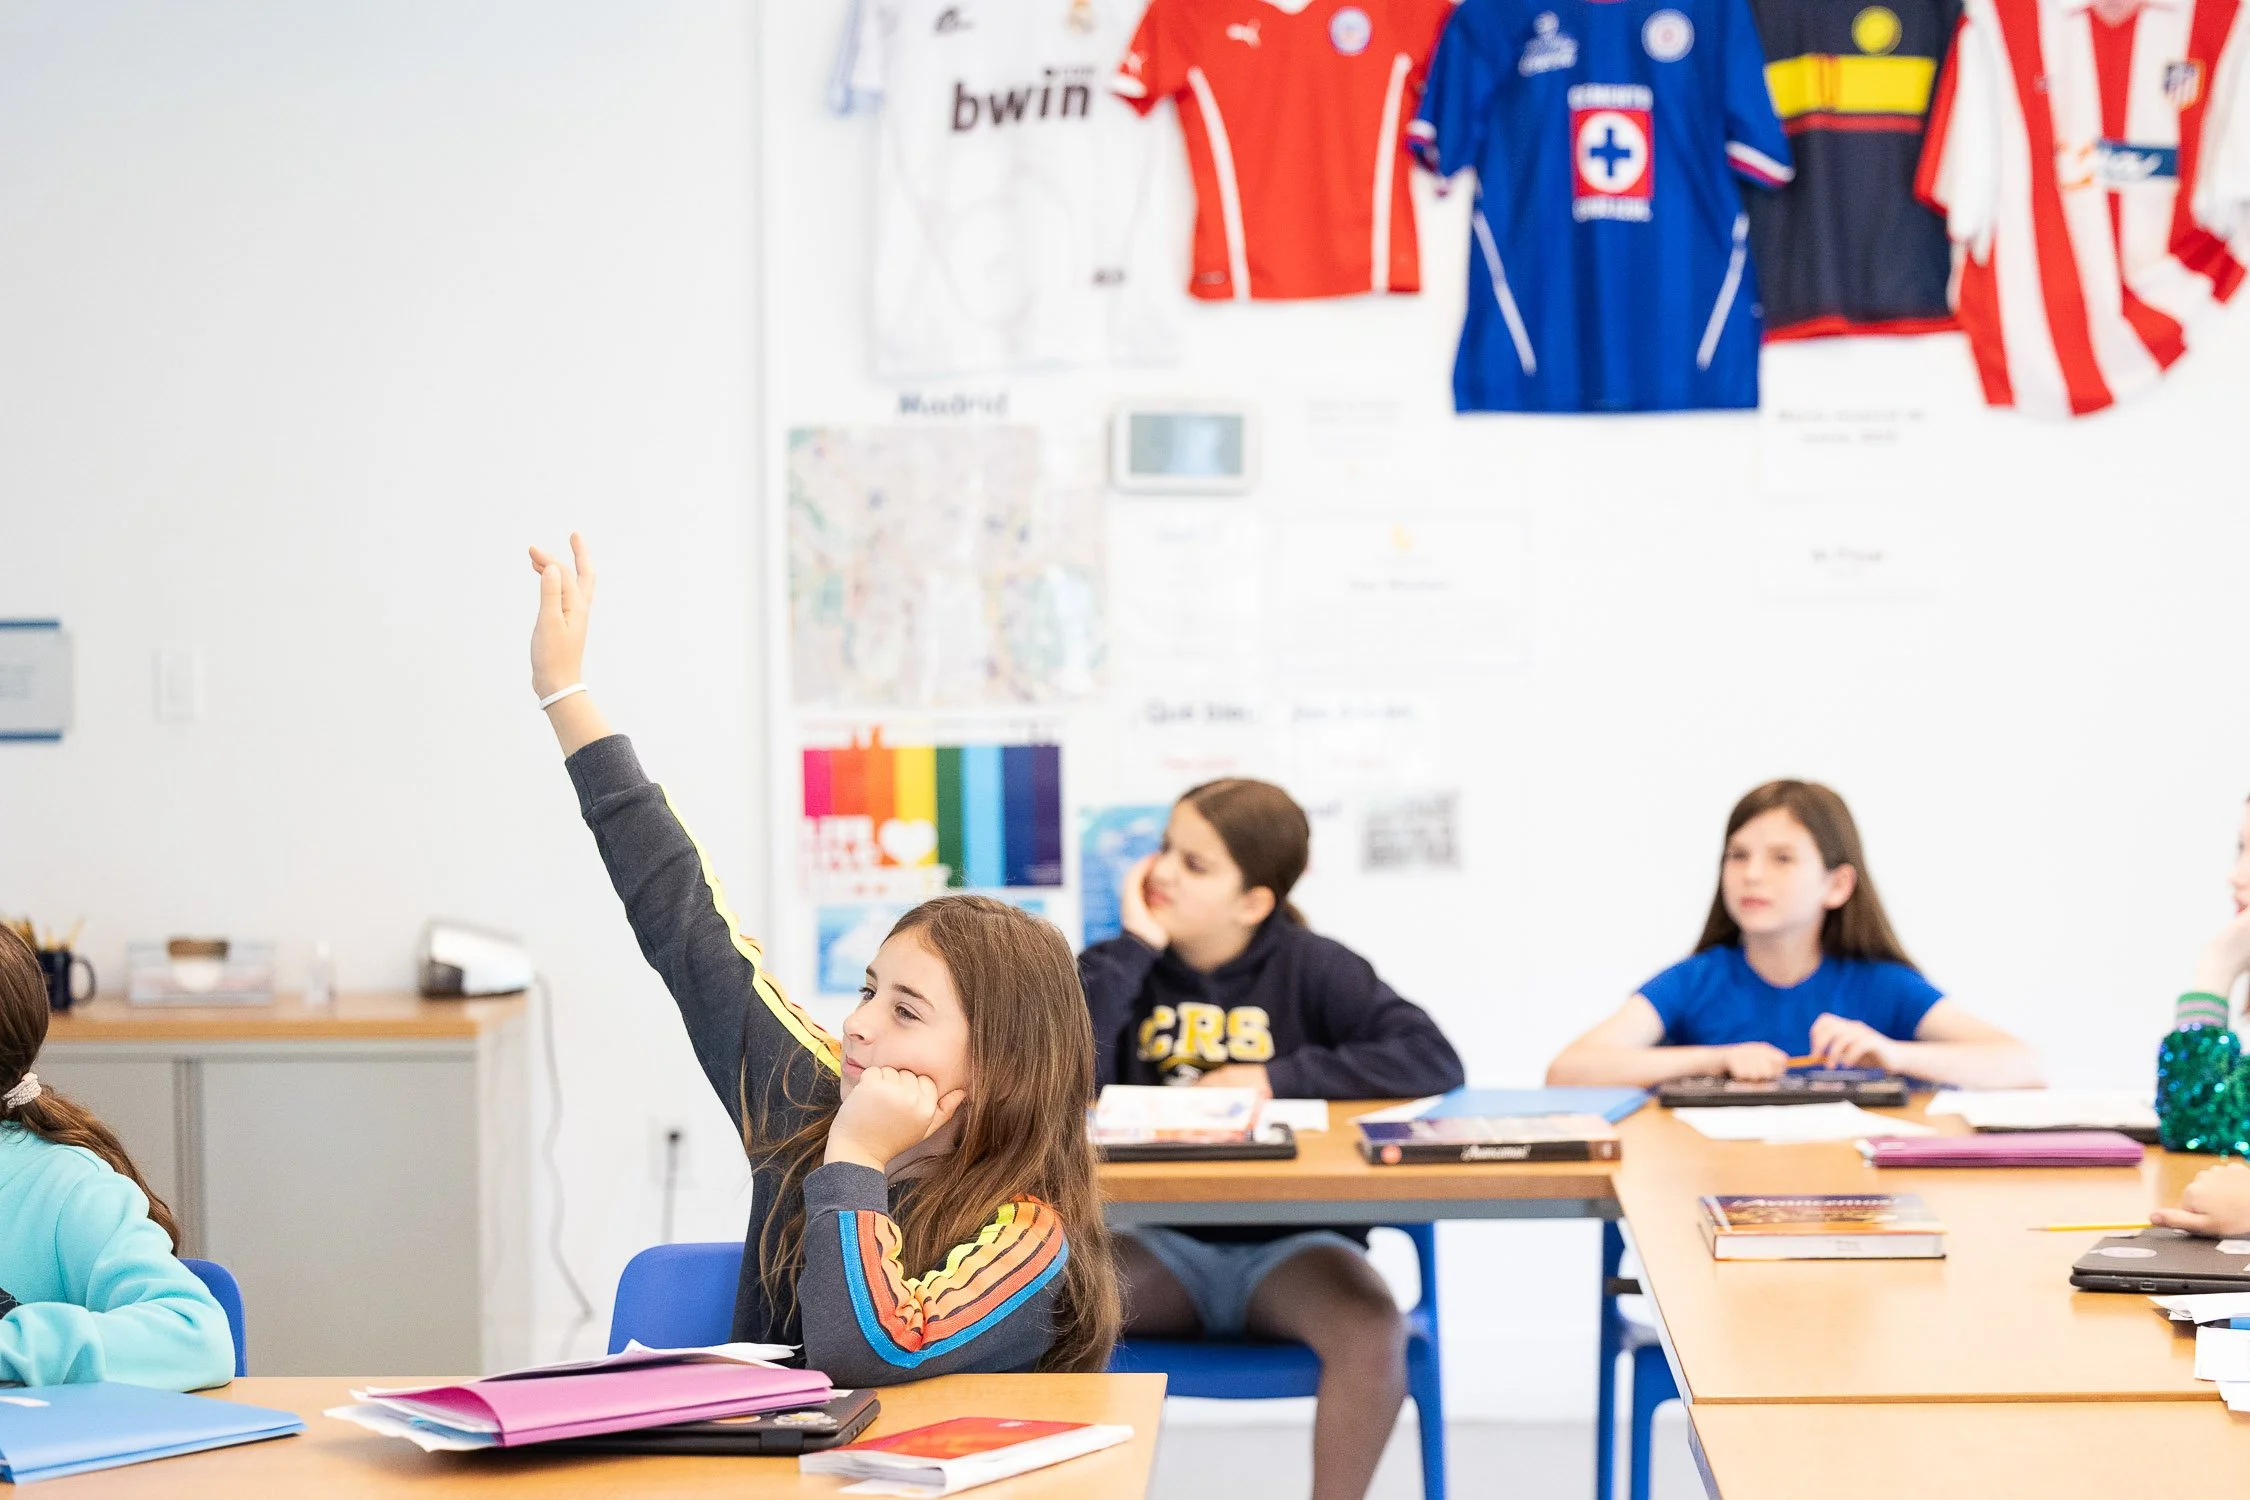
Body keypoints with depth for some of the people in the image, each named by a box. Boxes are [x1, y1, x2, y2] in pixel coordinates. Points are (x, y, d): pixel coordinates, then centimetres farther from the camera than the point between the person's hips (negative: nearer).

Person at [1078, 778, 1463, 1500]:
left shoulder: (1312, 967, 0)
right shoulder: (1129, 965, 5)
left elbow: (1434, 1061, -12)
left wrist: (1276, 1078, -16)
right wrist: (1133, 944, -13)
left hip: (1290, 1242, -1)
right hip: (1162, 1244, 2)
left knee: (1372, 1330, -33)